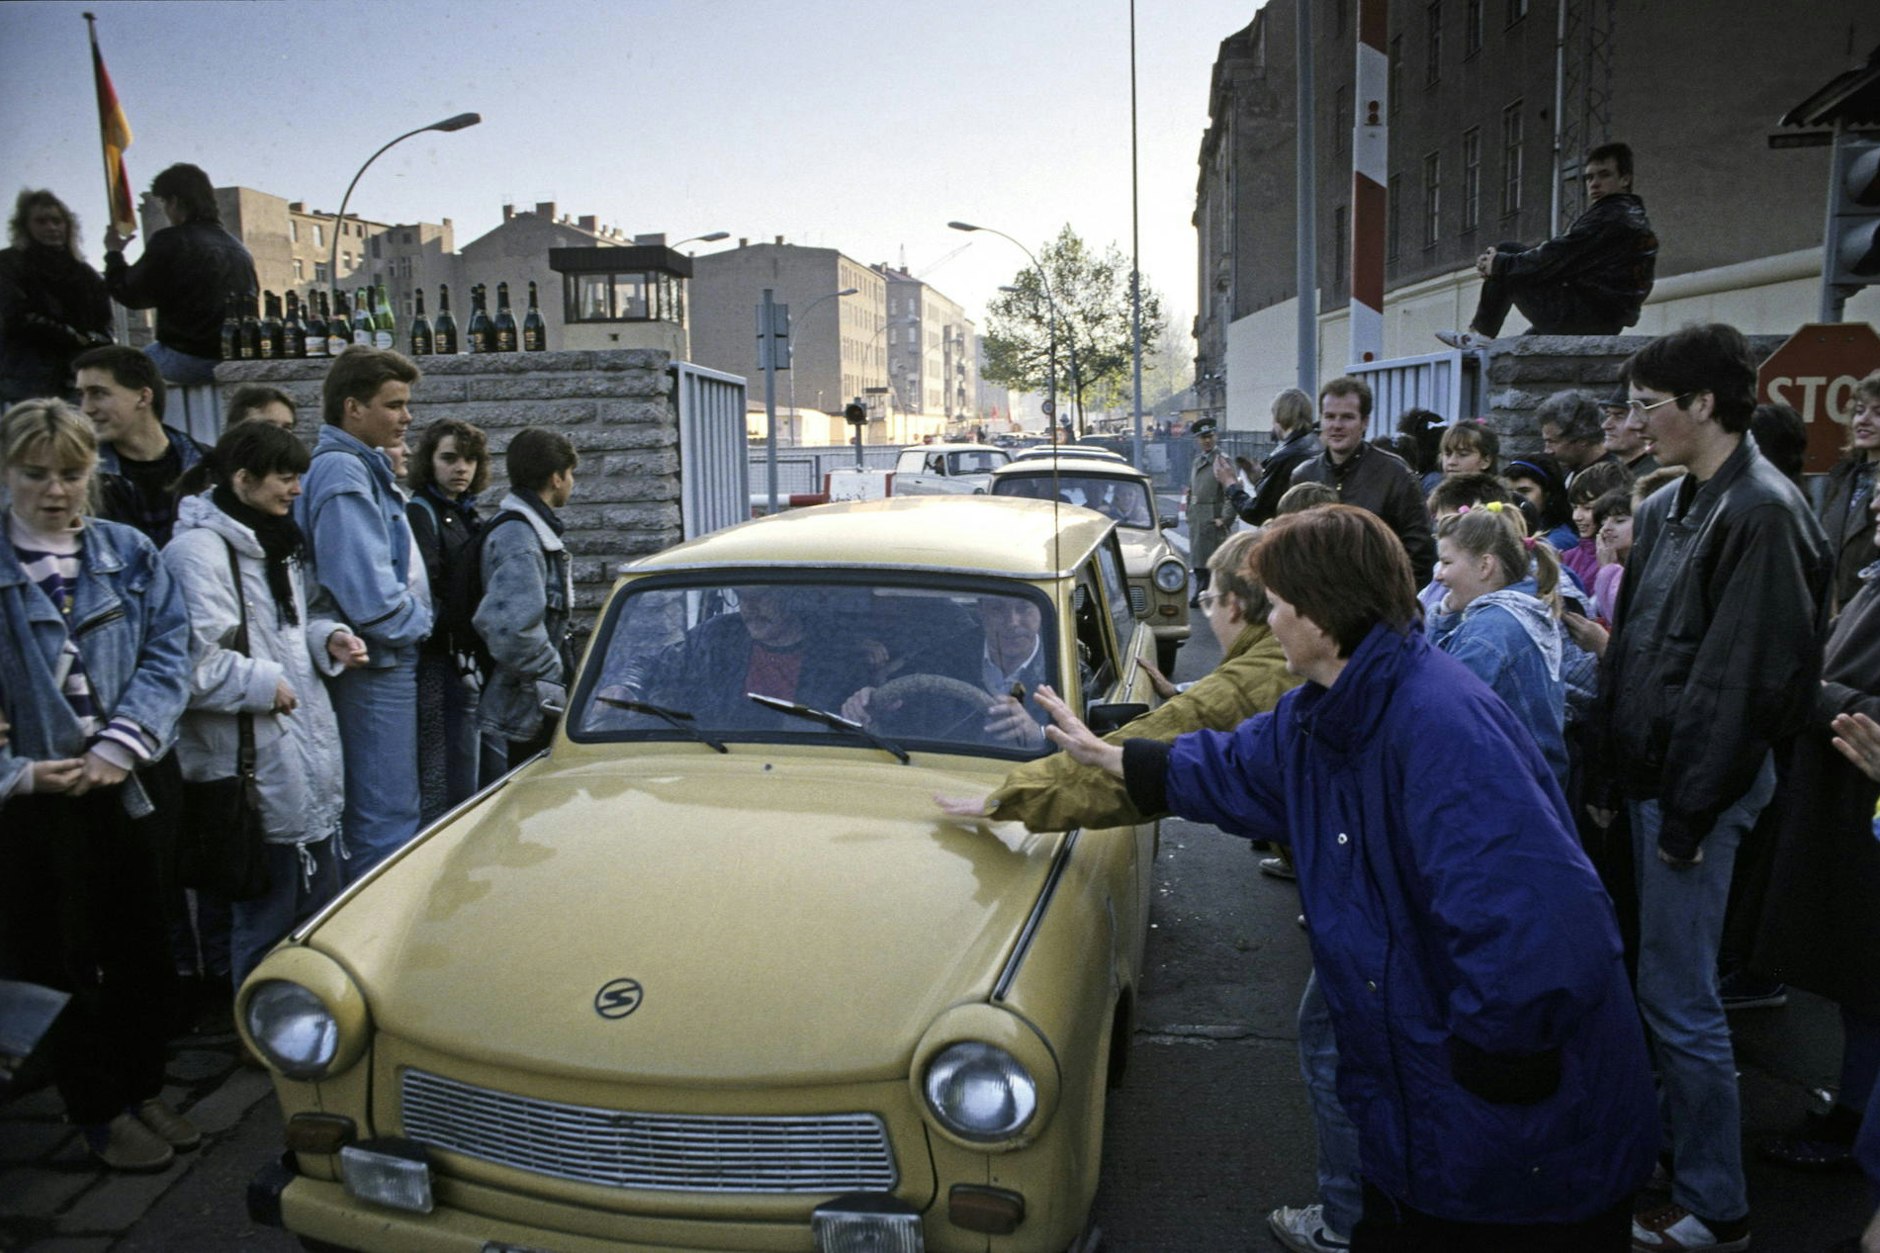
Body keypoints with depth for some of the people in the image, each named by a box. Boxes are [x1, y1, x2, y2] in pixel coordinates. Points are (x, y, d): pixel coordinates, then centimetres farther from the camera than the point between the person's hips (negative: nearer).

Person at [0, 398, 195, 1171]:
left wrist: (122, 744, -14)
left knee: (143, 950, 12)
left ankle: (143, 1089, 31)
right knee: (62, 961, 10)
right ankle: (99, 1112, 26)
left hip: (128, 789, 3)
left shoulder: (128, 553, 3)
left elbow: (168, 654, -3)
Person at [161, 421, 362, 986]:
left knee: (320, 904, 19)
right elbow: (187, 662, -26)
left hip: (309, 755, 10)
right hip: (258, 769, -10)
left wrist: (326, 638, 7)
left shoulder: (274, 543, 15)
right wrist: (263, 684, -16)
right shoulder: (198, 550, -17)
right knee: (268, 919, 2)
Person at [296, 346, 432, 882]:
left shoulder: (364, 467, 17)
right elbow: (367, 589, -23)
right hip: (376, 665, -10)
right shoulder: (343, 473, -15)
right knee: (387, 818, -5)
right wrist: (415, 622, -7)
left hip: (388, 662, 10)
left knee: (382, 812, 18)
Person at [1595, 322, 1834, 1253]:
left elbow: (1745, 679, -19)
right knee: (1659, 977, 18)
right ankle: (1663, 1137, 35)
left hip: (1697, 786, -8)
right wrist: (1613, 772, 12)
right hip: (1648, 772, 8)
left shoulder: (1762, 512, -16)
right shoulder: (1667, 506, 10)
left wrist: (1691, 809, -17)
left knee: (1677, 993, -1)